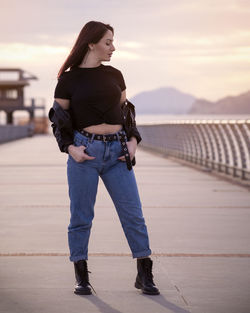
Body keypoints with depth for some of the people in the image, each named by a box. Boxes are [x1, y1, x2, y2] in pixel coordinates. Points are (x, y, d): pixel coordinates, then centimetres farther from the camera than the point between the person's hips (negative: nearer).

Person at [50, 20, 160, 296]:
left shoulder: (114, 75, 10)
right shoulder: (68, 80, 1)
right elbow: (58, 120, 5)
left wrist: (133, 140, 2)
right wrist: (69, 147, -10)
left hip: (117, 152, 3)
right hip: (85, 152, -3)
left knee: (133, 213, 1)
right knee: (81, 216, 3)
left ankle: (144, 275, 11)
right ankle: (81, 277, 17)